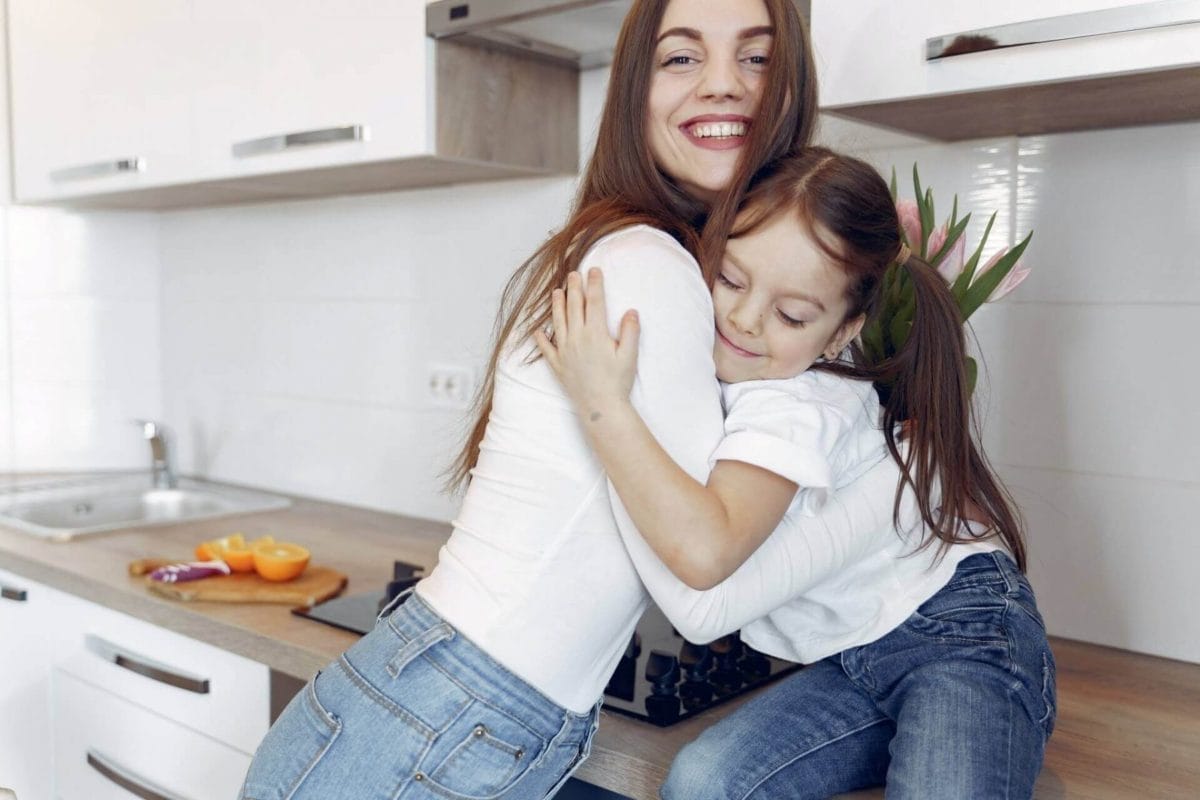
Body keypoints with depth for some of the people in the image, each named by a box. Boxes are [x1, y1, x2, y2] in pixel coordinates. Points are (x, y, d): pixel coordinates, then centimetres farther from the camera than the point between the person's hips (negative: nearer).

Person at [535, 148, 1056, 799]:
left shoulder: (794, 405, -27)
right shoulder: (720, 360, -4)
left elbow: (706, 550, -40)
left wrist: (603, 404, -35)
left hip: (963, 637, -6)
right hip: (856, 663, 7)